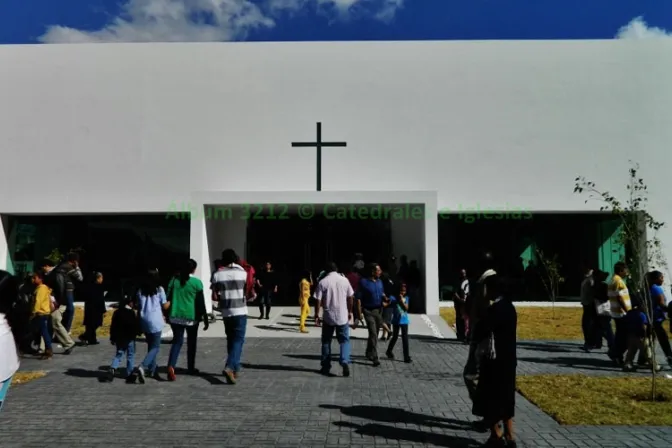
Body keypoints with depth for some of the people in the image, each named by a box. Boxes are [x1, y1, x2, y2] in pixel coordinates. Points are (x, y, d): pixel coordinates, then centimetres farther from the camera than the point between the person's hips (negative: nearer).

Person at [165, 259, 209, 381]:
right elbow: (201, 303, -7)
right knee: (191, 343, 14)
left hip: (176, 316, 3)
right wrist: (206, 319, 1)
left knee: (177, 341, 7)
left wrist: (168, 315, 16)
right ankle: (191, 368, 23)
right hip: (191, 317, -2)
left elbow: (168, 298, 5)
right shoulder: (197, 282, -9)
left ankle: (171, 366, -15)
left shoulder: (174, 280, 2)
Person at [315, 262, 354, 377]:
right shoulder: (344, 280, 0)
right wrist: (350, 312, 18)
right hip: (343, 316, 1)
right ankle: (344, 361, -11)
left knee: (326, 341, 12)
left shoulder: (323, 282, -6)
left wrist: (317, 314, 2)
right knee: (344, 340, 10)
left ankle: (326, 367, 17)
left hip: (328, 317, -1)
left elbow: (319, 300, -7)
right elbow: (350, 297, 6)